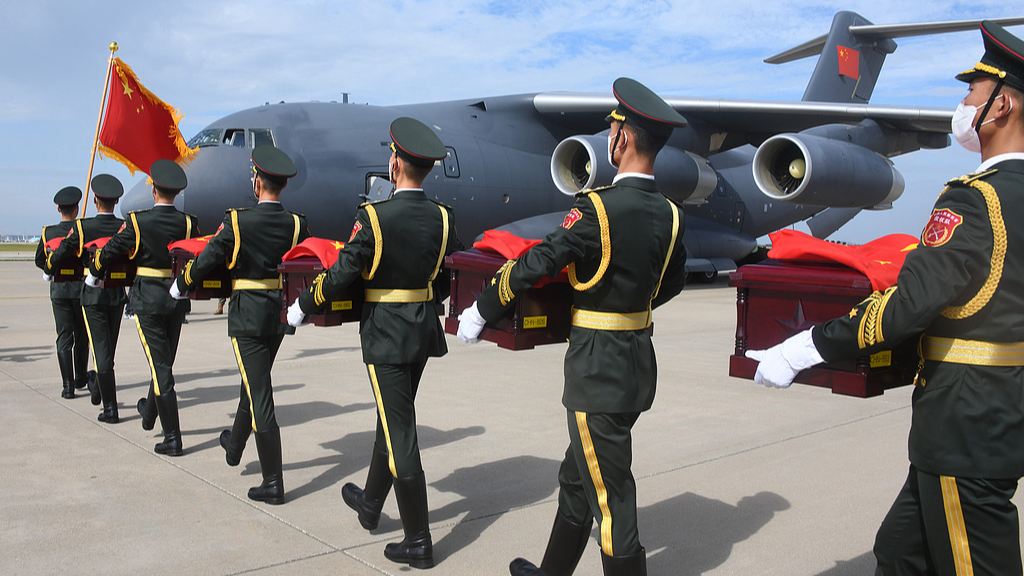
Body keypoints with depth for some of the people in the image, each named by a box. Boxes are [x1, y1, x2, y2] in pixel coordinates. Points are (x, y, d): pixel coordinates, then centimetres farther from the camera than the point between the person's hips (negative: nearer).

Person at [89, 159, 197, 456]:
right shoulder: (187, 222, -2)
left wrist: (93, 274, 17)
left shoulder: (138, 221, -11)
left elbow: (109, 251, -3)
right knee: (165, 361, 20)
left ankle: (172, 438, -3)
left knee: (161, 366, -3)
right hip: (178, 298, 4)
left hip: (147, 298, -4)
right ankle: (150, 413, 42)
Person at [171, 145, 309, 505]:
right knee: (253, 384, 25)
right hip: (280, 316, 6)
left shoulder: (238, 222, -14)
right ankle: (234, 447, 47)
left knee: (260, 396, -3)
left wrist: (180, 286, 12)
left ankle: (273, 484, 1)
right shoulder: (296, 225, -2)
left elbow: (205, 262, -7)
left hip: (247, 318, -5)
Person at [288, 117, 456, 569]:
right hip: (424, 332, 7)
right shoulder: (443, 218, 0)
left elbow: (341, 273, -13)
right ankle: (370, 503, 40)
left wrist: (303, 306, 2)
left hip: (384, 336, -7)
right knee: (392, 420, 22)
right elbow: (447, 278, 8)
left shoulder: (374, 217, -17)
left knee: (400, 434, -1)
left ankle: (418, 542, 6)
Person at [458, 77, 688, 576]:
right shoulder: (668, 214, 3)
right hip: (638, 362, 9)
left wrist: (481, 311, -2)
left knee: (610, 496, 3)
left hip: (598, 370, -8)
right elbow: (671, 283, 17)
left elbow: (533, 266, -15)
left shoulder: (599, 209, -20)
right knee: (576, 477, 22)